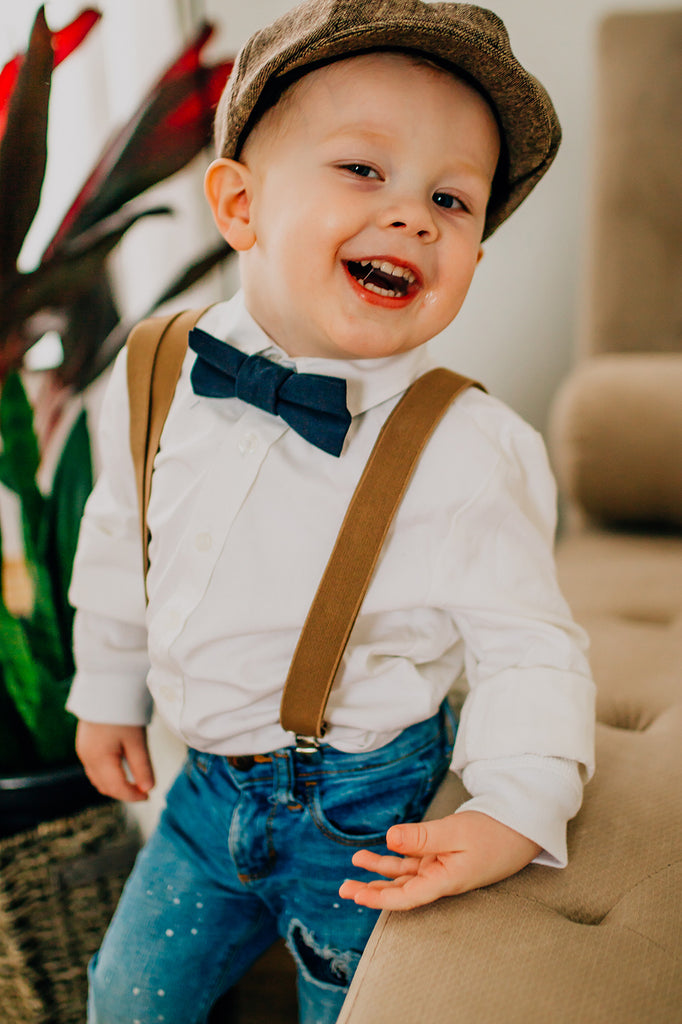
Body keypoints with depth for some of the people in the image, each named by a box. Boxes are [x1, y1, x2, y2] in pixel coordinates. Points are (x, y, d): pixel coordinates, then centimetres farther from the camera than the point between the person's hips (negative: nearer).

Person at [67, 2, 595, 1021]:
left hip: (366, 812, -3)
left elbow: (527, 648, -15)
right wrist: (108, 695, 14)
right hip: (208, 781, 4)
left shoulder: (471, 452, -23)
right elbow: (121, 544, 5)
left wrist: (511, 810, -29)